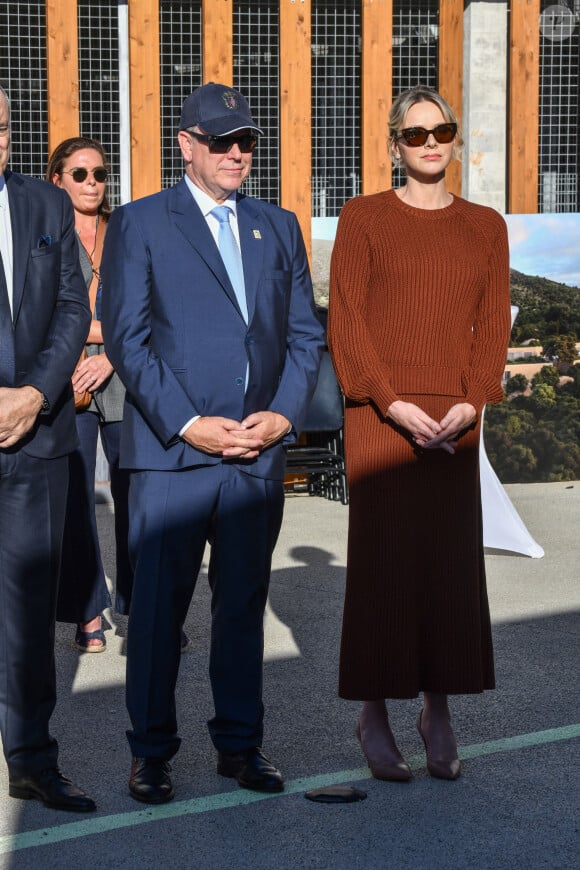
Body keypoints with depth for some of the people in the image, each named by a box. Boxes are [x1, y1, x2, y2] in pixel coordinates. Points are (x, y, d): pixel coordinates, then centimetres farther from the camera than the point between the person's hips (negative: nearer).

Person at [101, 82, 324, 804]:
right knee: (157, 606, 2)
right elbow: (126, 338, -5)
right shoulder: (138, 224, 2)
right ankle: (151, 750, 15)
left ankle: (239, 743, 22)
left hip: (260, 452, 4)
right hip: (170, 451, -4)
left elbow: (304, 333, 13)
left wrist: (283, 415, -3)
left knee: (244, 602, 10)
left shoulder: (278, 227, 16)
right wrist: (188, 424, -12)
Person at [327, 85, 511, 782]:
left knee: (452, 560, 2)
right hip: (378, 415, -3)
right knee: (380, 559, -2)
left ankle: (438, 713, 13)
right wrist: (393, 402, -12)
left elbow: (493, 323, 8)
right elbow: (345, 320, -2)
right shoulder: (363, 218, 3)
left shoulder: (485, 226, 12)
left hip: (454, 420, 3)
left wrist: (469, 403, -7)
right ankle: (374, 716, 7)